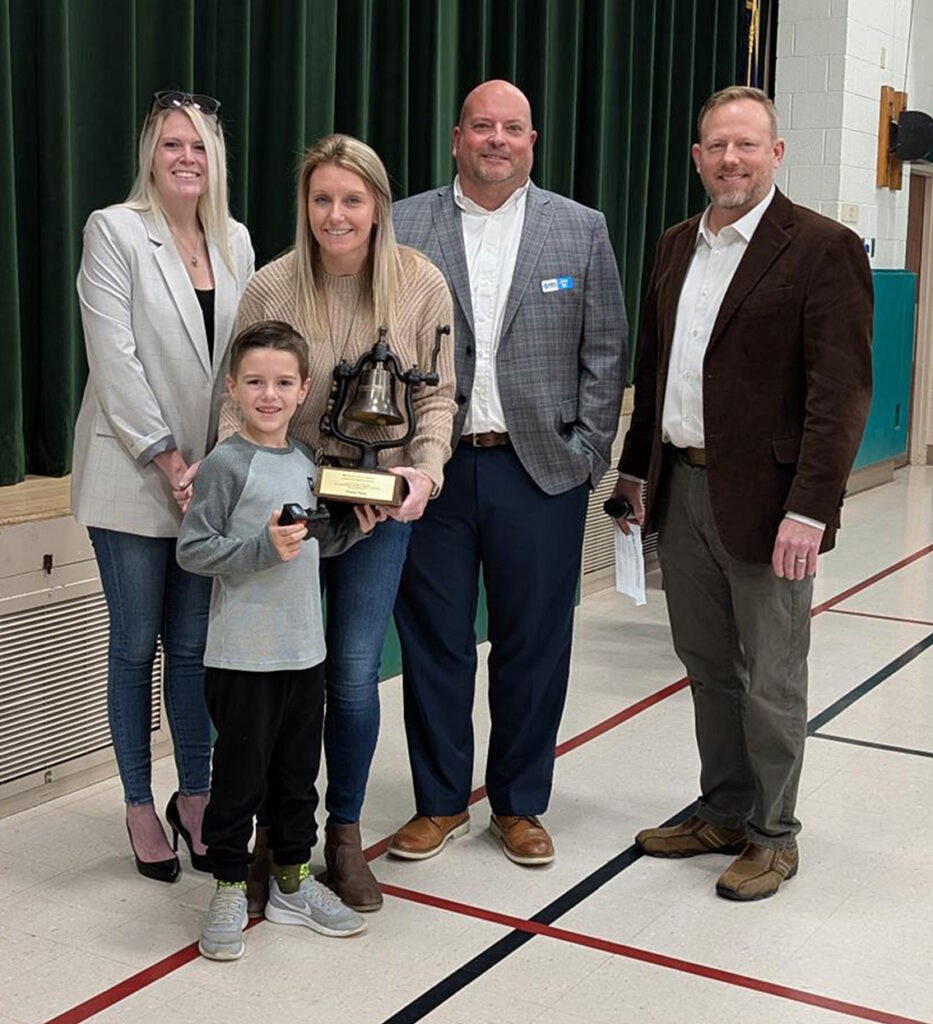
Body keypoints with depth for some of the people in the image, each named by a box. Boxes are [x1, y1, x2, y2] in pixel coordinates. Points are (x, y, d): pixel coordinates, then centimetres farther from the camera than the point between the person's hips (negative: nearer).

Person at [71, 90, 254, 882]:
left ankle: (195, 798, 22)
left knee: (195, 645, 8)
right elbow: (115, 359, -12)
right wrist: (169, 462, -14)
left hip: (211, 478, 4)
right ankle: (140, 807, 19)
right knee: (136, 645, 6)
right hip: (134, 477, -4)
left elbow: (243, 359, 8)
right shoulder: (114, 231, -6)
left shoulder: (234, 242, 8)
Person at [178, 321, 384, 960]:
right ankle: (230, 890, 18)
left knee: (298, 771, 16)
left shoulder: (306, 463, 10)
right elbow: (192, 550, -15)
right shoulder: (226, 464, -12)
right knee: (241, 775, 3)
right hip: (243, 656, -6)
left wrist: (352, 530, 5)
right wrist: (264, 547, -23)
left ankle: (293, 882, 29)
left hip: (304, 649, 7)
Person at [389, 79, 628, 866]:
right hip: (431, 470, 0)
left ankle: (519, 805, 25)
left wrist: (586, 457, -2)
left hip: (541, 472, 0)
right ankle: (441, 802, 25)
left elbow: (606, 352, 4)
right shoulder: (402, 228, 3)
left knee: (534, 646, 8)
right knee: (434, 643, 8)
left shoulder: (582, 230, 5)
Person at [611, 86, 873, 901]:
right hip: (682, 490, 7)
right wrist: (636, 468, 14)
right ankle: (724, 812, 31)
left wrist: (810, 509, -21)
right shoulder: (678, 246, 12)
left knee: (771, 681, 5)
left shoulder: (823, 248, -10)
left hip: (763, 499, -6)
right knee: (708, 667, 16)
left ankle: (773, 835, 21)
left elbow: (841, 390, -15)